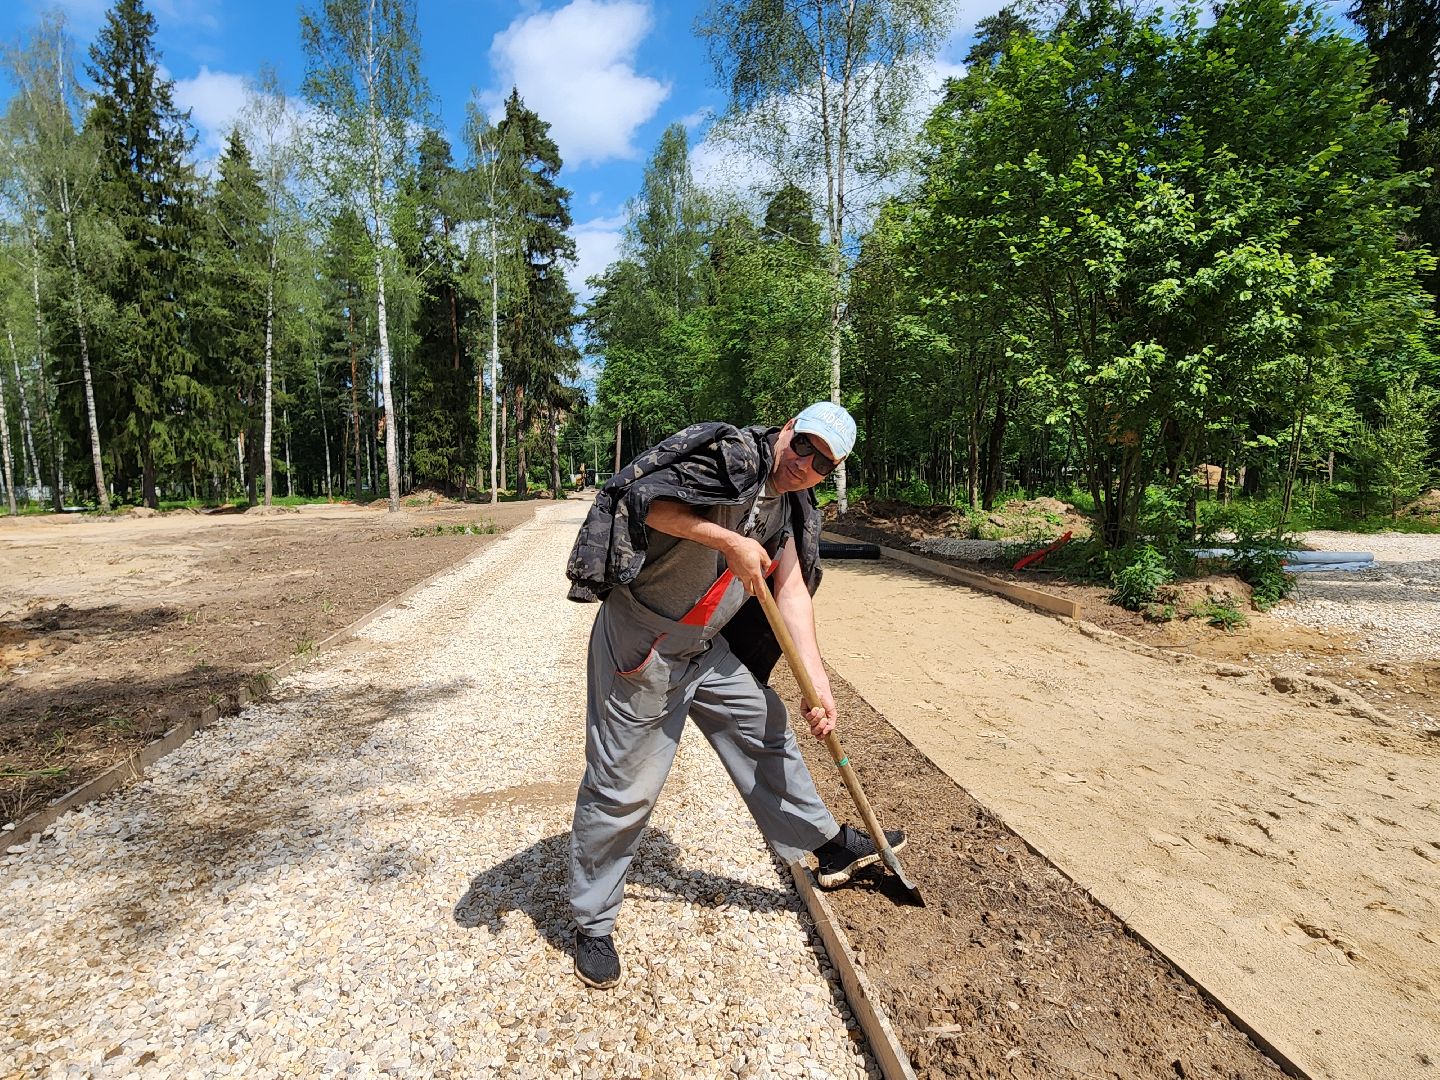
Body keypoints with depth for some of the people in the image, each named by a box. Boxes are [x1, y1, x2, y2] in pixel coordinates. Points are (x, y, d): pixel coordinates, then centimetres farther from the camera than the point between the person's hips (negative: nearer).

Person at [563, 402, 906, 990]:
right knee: (621, 786, 3)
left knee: (766, 734, 16)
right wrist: (732, 543, -29)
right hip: (638, 645, -8)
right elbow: (645, 499, -27)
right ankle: (592, 925, 24)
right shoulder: (732, 456, -18)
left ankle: (830, 848, 37)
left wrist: (818, 682, -5)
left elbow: (791, 591, 2)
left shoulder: (789, 508, 7)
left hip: (708, 649, 8)